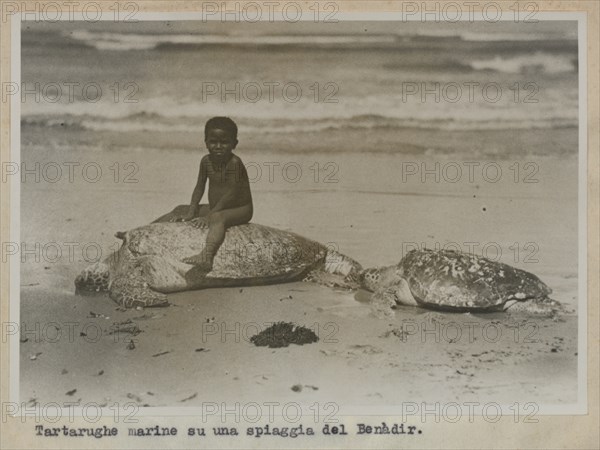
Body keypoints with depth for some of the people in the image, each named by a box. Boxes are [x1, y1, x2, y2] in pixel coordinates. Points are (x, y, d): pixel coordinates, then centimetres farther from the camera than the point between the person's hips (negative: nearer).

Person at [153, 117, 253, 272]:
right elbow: (199, 188, 7)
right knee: (180, 209, 11)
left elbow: (231, 194, -25)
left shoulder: (234, 162, -20)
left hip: (240, 209, -9)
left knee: (218, 218, -40)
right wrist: (191, 211, -6)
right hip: (215, 208, 9)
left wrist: (209, 215, -27)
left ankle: (206, 256, -65)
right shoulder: (206, 161, 2)